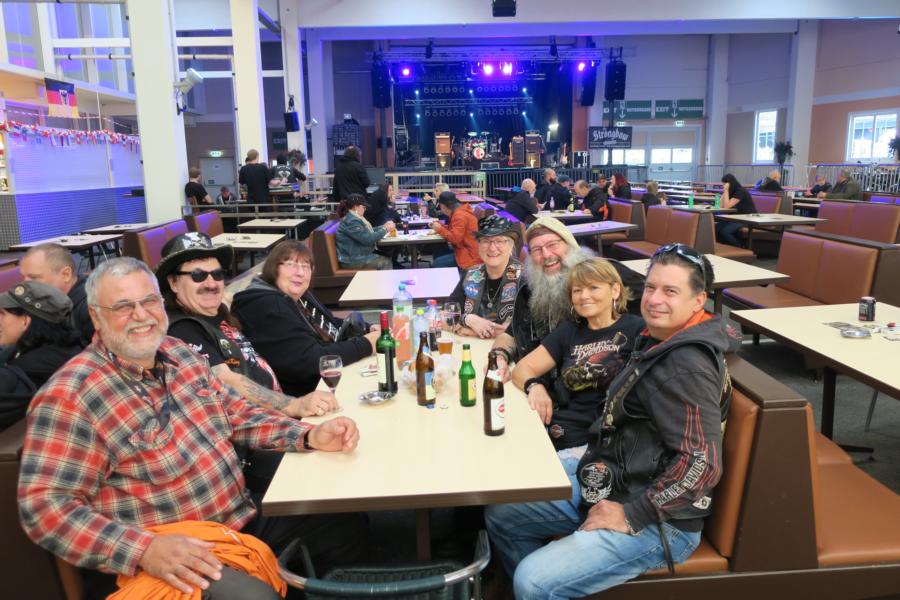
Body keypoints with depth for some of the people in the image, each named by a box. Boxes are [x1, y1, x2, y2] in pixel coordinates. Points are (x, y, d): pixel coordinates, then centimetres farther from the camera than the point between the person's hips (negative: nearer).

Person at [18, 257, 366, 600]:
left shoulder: (179, 353, 6)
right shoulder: (70, 395, -17)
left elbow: (238, 414, 12)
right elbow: (45, 506, -21)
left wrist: (309, 436, -4)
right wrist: (144, 549, -33)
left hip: (245, 515, 8)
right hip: (166, 557, -7)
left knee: (348, 523, 9)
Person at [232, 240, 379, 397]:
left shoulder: (298, 295, 6)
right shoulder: (267, 309, -22)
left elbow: (332, 325, 17)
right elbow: (309, 361, -27)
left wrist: (368, 330, -1)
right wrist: (365, 345, -19)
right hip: (303, 395, -9)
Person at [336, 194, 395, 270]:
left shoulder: (353, 218, 11)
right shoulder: (352, 221, -22)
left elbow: (368, 232, 22)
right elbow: (368, 239, -24)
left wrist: (384, 226, 8)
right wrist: (385, 229, -12)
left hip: (358, 255, 10)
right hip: (352, 260, -10)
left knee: (387, 256, 4)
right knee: (386, 262, -10)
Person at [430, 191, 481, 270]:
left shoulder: (459, 215, -19)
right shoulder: (459, 211, 13)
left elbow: (455, 238, -24)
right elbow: (454, 230, 23)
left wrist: (440, 229, -12)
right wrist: (439, 225, 11)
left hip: (469, 255, -11)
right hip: (465, 250, 11)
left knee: (437, 264, -17)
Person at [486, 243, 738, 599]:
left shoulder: (688, 365, -23)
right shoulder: (661, 340, 7)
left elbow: (702, 464, -28)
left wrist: (631, 516, -20)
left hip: (657, 519, -10)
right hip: (607, 480, 10)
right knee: (500, 514, 9)